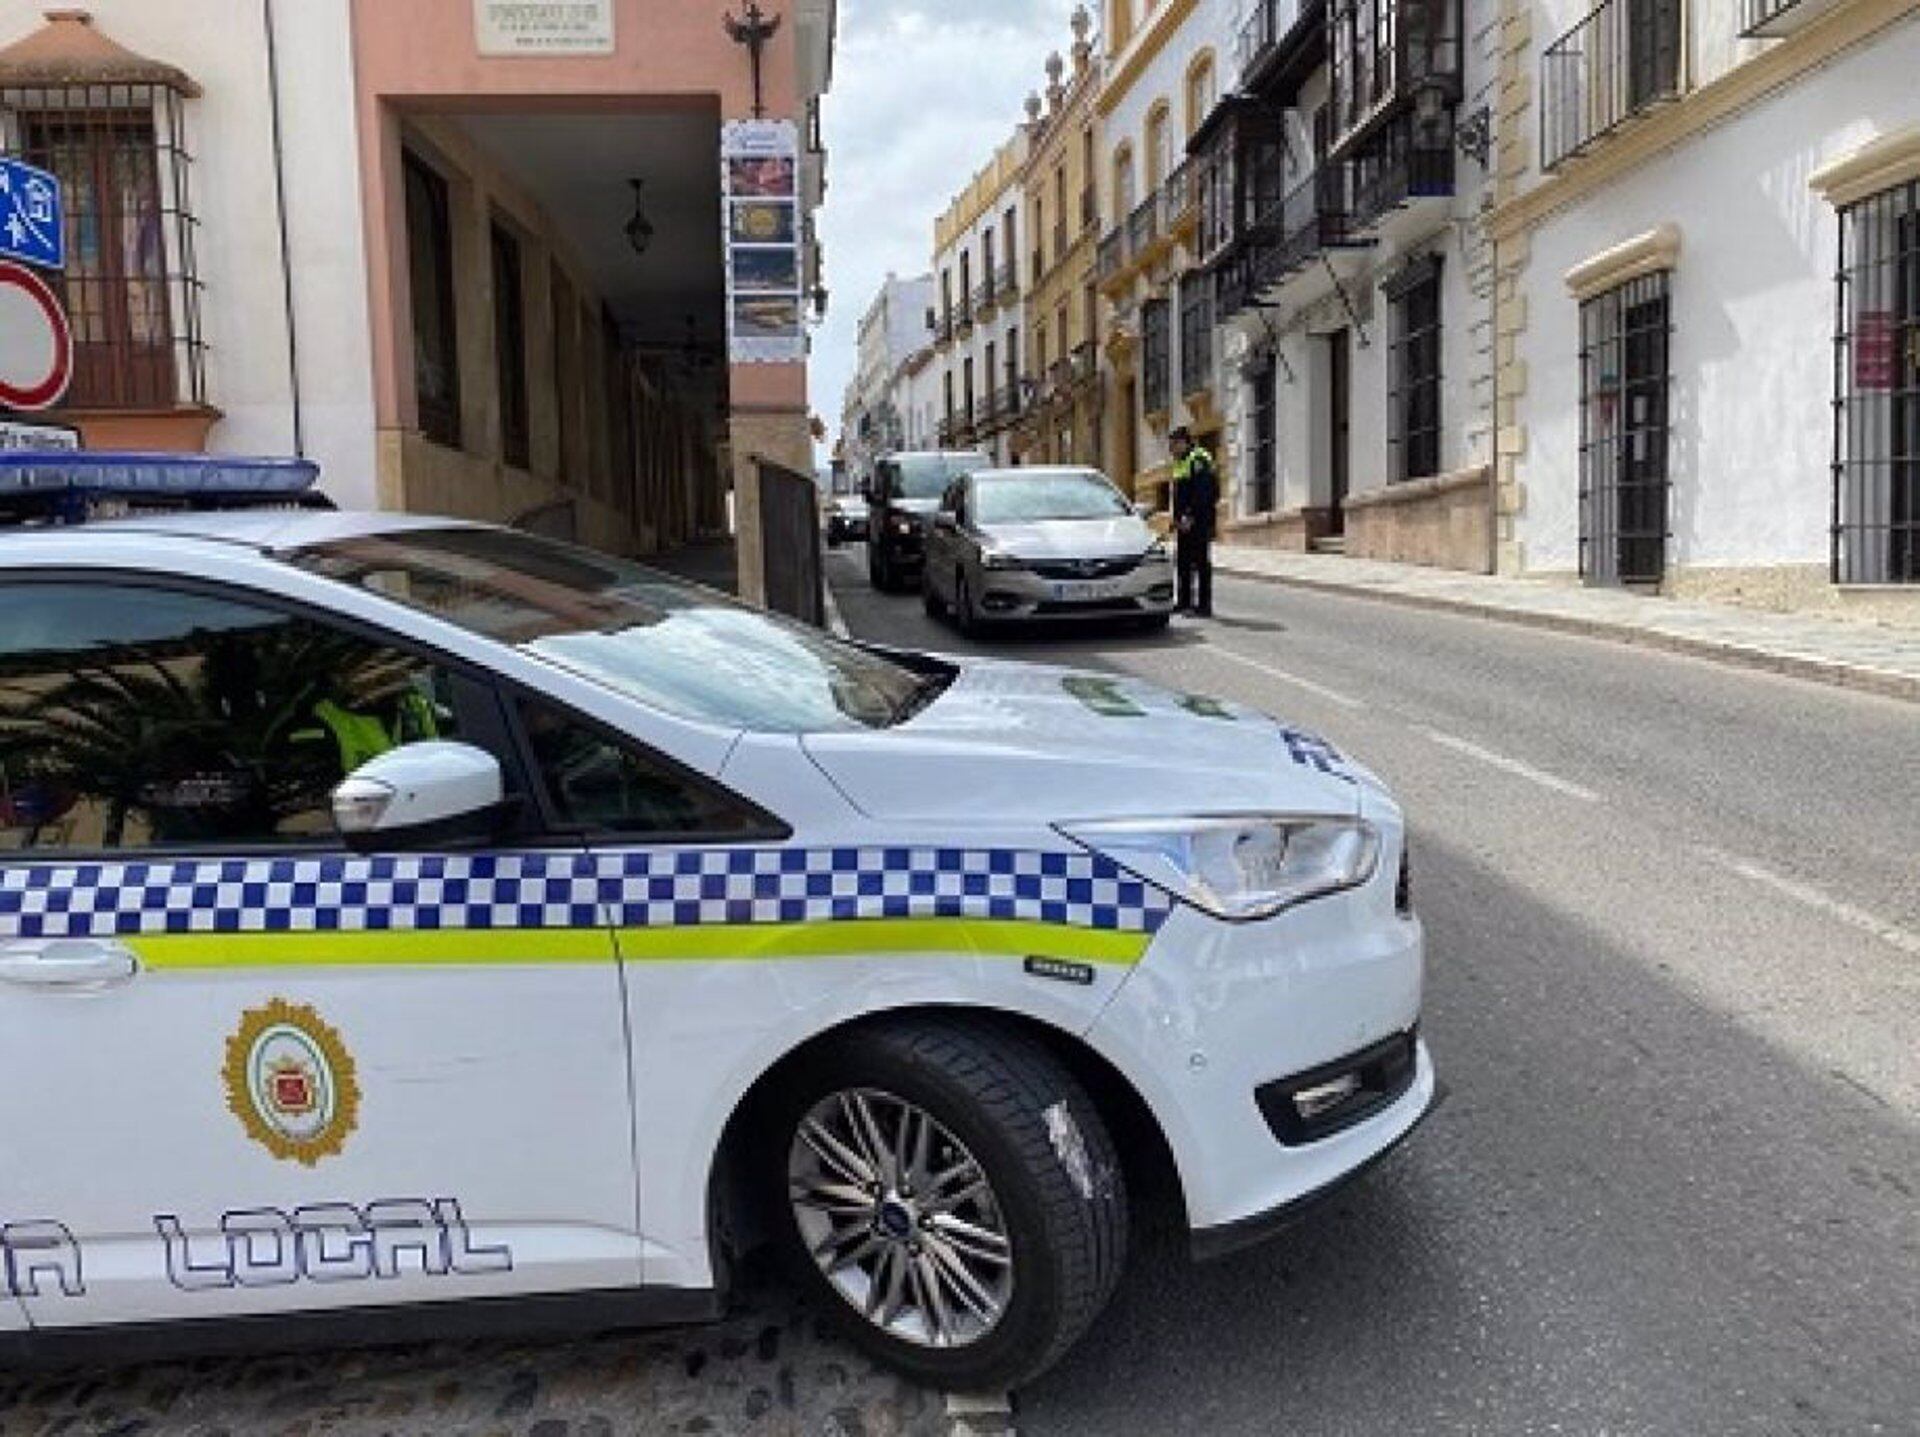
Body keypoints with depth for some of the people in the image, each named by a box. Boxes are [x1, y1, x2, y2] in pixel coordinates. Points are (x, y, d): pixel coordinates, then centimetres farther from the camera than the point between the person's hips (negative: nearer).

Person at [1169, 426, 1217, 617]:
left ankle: (1204, 605, -5)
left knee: (1202, 562, -7)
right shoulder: (1179, 462, 17)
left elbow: (1202, 494, -19)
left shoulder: (1198, 460, -12)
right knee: (1183, 560, 12)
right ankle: (1184, 601, 19)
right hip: (1185, 522, 10)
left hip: (1200, 520, -10)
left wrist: (1191, 517, -20)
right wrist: (1177, 518, 12)